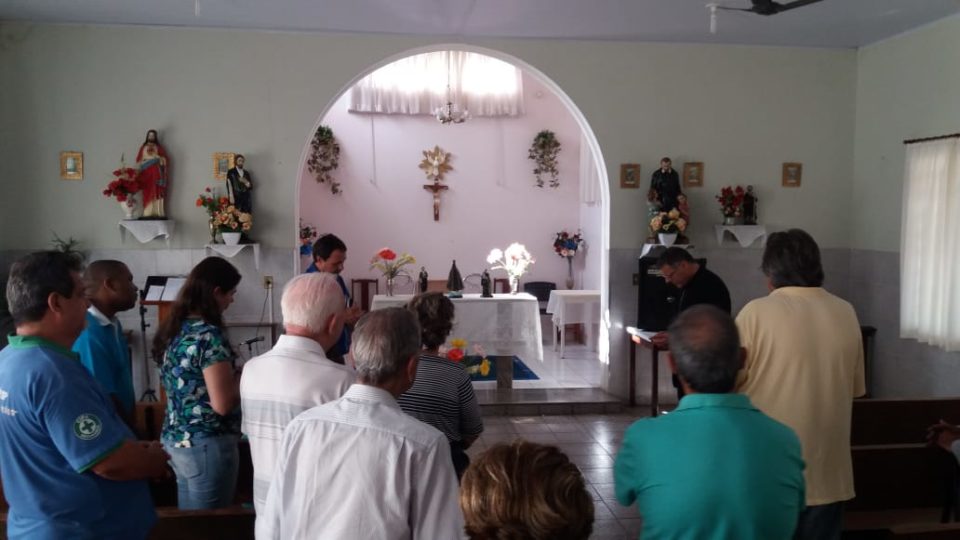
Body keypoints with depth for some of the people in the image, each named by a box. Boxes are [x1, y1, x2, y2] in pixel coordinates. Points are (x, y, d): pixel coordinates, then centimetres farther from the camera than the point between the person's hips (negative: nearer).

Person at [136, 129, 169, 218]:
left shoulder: (158, 147, 12)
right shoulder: (143, 147, 16)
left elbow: (165, 159, 4)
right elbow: (139, 160, 11)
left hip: (156, 173, -2)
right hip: (146, 173, 2)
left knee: (157, 192, -10)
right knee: (147, 194, -5)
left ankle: (158, 213, -15)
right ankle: (148, 214, -8)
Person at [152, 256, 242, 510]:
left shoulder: (172, 329, 6)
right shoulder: (208, 335, -20)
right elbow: (223, 404, -23)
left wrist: (232, 377, 16)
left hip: (175, 439, 9)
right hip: (207, 445, -9)